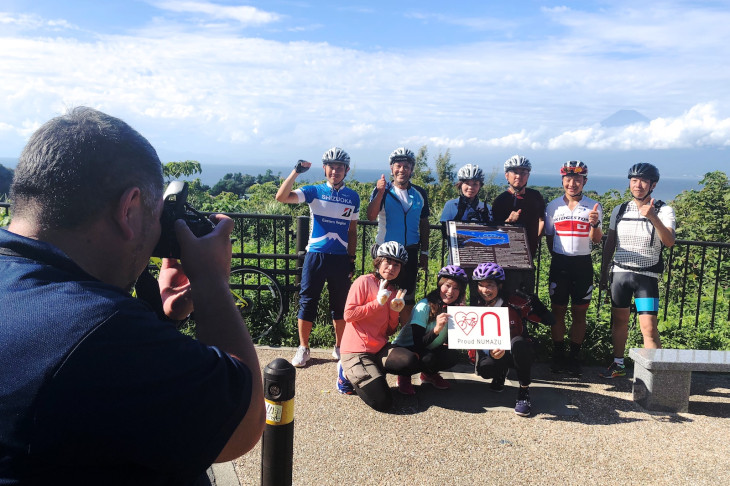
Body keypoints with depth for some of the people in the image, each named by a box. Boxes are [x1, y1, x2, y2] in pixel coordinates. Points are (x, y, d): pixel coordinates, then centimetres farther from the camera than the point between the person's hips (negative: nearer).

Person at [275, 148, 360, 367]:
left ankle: (339, 347, 25)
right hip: (315, 255, -1)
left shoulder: (353, 197, 6)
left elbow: (352, 230, 11)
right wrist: (296, 172, -21)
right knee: (307, 301, 3)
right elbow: (281, 197, -13)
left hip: (341, 258, 2)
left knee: (340, 304, 10)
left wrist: (352, 259, 7)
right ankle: (303, 348, 17)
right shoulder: (314, 191, 0)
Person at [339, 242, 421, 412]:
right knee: (382, 402, -20)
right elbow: (348, 314, -13)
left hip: (380, 349, 7)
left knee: (411, 363, -24)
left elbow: (390, 331, 15)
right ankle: (349, 372, 8)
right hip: (356, 351, -7)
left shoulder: (393, 292, 15)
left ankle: (357, 371, -1)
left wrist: (395, 311, -4)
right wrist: (378, 302, -15)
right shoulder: (364, 281, -6)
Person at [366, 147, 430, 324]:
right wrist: (380, 193, -31)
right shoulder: (382, 190, -3)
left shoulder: (419, 194, 6)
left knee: (408, 299, 10)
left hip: (410, 252, 3)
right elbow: (371, 216, -19)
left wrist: (424, 252, 10)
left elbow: (424, 224, 12)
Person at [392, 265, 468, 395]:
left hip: (430, 350, 6)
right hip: (405, 349, -6)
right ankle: (405, 375, -4)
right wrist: (436, 329, -45)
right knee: (429, 358, -34)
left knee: (453, 355, -22)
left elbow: (450, 342, -9)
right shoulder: (424, 307, -23)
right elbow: (418, 343, -27)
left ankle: (428, 374, 8)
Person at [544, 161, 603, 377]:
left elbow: (596, 240, -3)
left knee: (579, 312, 5)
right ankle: (558, 356, 14)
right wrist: (556, 257, 6)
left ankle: (574, 358, 14)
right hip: (559, 263, 1)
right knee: (558, 310, 4)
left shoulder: (593, 206, 2)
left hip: (583, 263, -1)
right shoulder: (553, 206, 6)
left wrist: (595, 224, -22)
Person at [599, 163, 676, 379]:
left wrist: (654, 218, -32)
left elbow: (669, 242, -18)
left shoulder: (663, 211, -4)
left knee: (648, 327, -9)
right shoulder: (619, 210, 7)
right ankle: (618, 365, 27)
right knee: (619, 320, 13)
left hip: (647, 276, -3)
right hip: (620, 272, 4)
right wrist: (603, 272, 13)